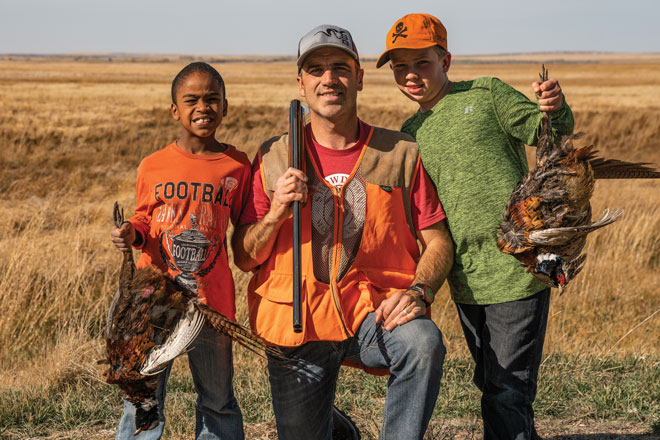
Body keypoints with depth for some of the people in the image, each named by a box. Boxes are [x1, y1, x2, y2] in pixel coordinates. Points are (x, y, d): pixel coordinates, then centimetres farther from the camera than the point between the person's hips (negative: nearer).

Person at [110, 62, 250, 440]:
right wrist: (132, 233, -7)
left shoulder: (237, 166, 0)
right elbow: (144, 219, 13)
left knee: (218, 404, 14)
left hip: (212, 300, 0)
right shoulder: (153, 166, 1)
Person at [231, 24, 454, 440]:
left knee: (423, 342, -33)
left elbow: (438, 242, 2)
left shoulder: (401, 153, 2)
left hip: (374, 313, -1)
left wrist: (418, 291, -17)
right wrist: (275, 215, -14)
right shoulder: (274, 158, 4)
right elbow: (245, 258, 5)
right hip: (298, 323, 2)